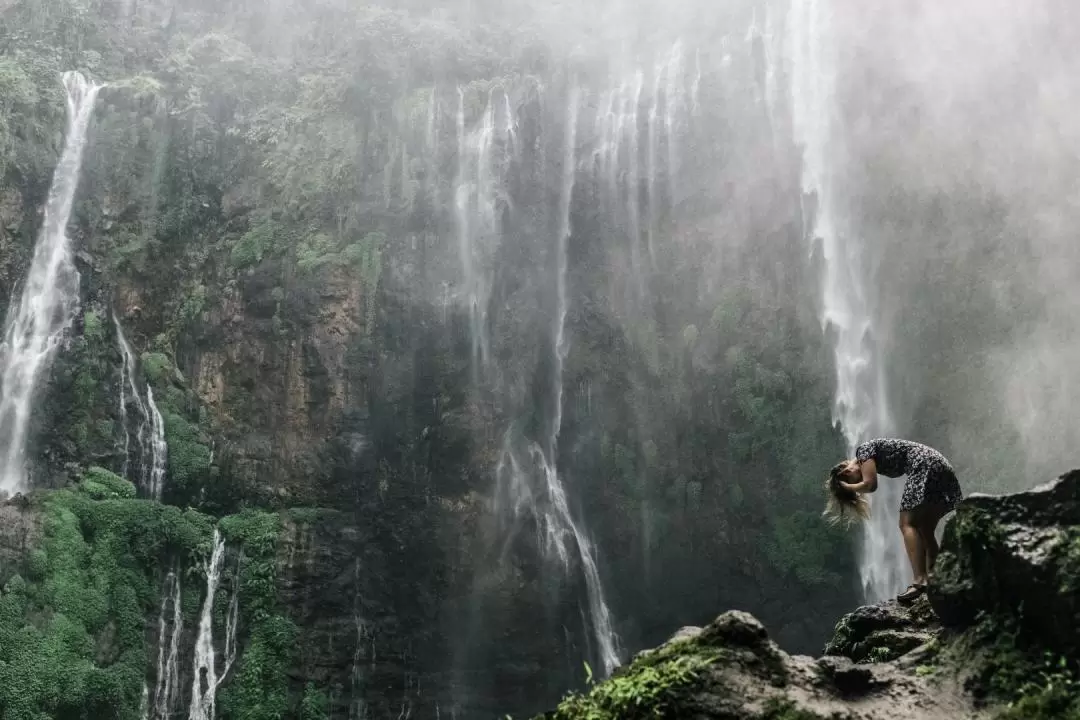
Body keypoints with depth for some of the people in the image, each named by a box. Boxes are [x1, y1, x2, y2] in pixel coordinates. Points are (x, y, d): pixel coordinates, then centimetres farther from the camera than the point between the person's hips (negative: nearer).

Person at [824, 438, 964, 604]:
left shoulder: (864, 451, -1)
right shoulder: (872, 460, 24)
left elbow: (870, 484, -10)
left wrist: (846, 487, 4)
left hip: (925, 466, -10)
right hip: (941, 467, 10)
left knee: (907, 524, -13)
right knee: (925, 530, 9)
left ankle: (919, 581, -26)